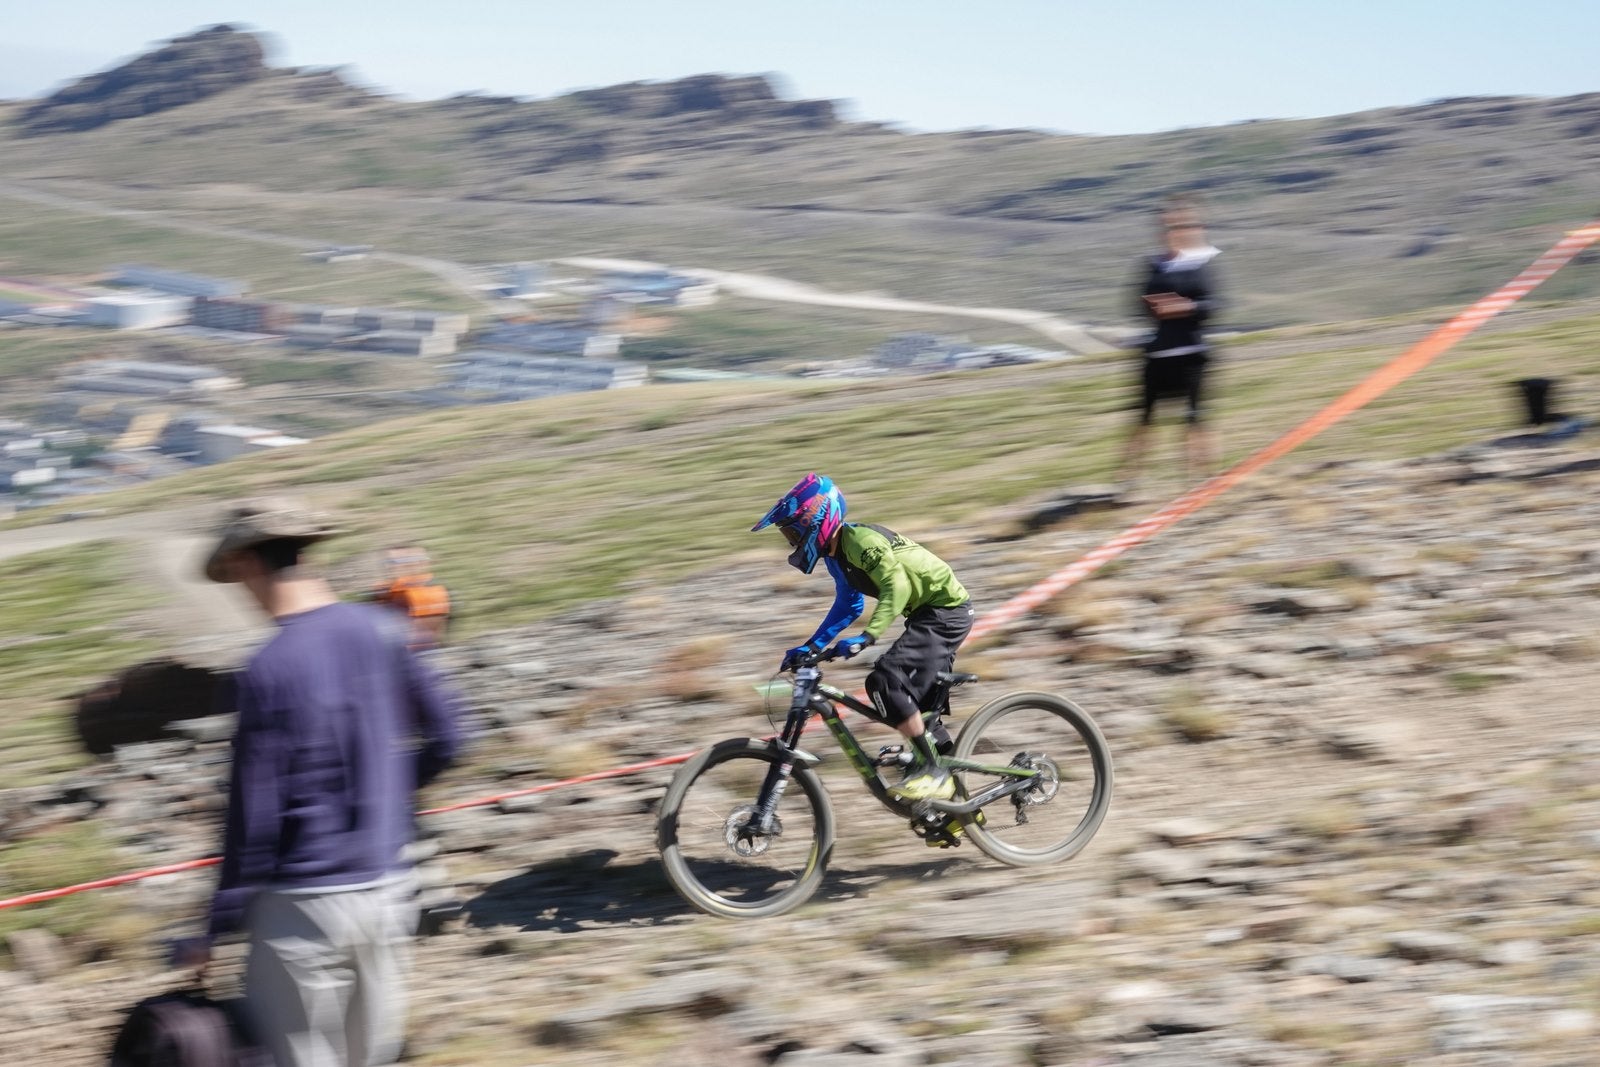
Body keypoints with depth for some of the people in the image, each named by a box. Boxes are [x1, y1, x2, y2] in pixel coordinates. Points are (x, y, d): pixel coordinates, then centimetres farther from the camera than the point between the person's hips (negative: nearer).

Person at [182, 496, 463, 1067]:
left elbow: (253, 812, -14)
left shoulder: (267, 671, -17)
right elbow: (443, 737, 8)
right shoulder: (380, 632, 0)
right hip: (386, 890, 6)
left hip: (303, 906, -6)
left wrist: (218, 928, -5)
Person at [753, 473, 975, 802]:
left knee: (885, 679, -21)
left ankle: (932, 772, -17)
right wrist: (811, 647, 14)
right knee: (913, 699, 15)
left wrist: (867, 637, -41)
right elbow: (848, 606, 22)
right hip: (931, 613, 11)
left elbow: (896, 586, -33)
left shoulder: (860, 540, -21)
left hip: (946, 611, -11)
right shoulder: (837, 553, 10)